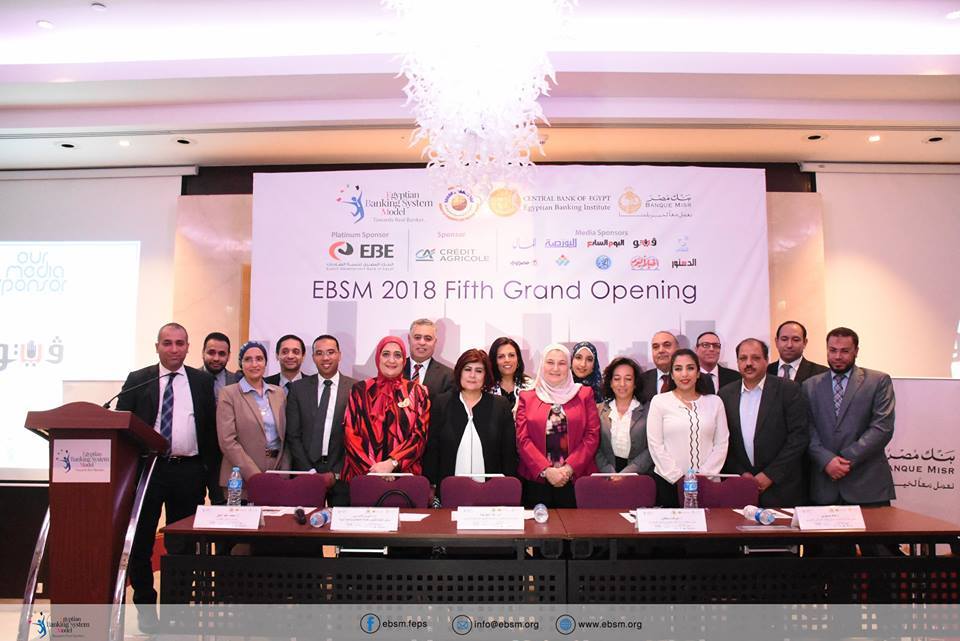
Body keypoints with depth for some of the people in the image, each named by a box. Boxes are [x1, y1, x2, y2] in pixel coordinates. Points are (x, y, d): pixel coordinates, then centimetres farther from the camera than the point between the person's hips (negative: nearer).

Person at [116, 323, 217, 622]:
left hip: (189, 471, 0)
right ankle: (145, 605, 24)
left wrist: (208, 466, 2)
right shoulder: (137, 380, 4)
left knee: (183, 544, 7)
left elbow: (211, 427, 7)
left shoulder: (202, 382, 6)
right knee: (141, 541, 9)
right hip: (147, 468, 0)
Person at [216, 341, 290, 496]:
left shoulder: (279, 392, 9)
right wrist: (255, 475, -16)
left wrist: (285, 473, -2)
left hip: (277, 477, 4)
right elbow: (227, 441, -11)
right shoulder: (228, 394, -4)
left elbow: (285, 437, 10)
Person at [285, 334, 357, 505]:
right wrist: (309, 471, -5)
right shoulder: (298, 388, 5)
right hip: (306, 472, 1)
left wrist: (336, 473, -7)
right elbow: (293, 435, 4)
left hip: (342, 475, -1)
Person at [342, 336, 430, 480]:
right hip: (363, 474, 0)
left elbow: (420, 435, -1)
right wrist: (372, 468, -11)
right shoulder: (360, 390, 5)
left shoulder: (417, 392, 5)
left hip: (403, 473, 0)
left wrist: (391, 463, -14)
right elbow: (350, 434, 1)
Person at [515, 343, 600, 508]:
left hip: (575, 479, 0)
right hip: (536, 480, 0)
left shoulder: (584, 394, 10)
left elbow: (592, 435, 2)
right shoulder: (527, 397, 9)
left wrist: (569, 467, -9)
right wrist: (546, 470, -11)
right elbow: (522, 439, 1)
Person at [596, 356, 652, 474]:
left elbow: (651, 449, -2)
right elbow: (595, 448, 5)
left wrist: (625, 475, -12)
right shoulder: (599, 410, 8)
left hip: (639, 477, -1)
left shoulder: (647, 411, 3)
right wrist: (611, 475, -8)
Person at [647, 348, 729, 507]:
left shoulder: (715, 402, 8)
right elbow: (655, 444, -3)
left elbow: (721, 443, 4)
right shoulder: (659, 401, 1)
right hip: (668, 482, -1)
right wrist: (678, 477, -8)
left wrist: (703, 476, -5)